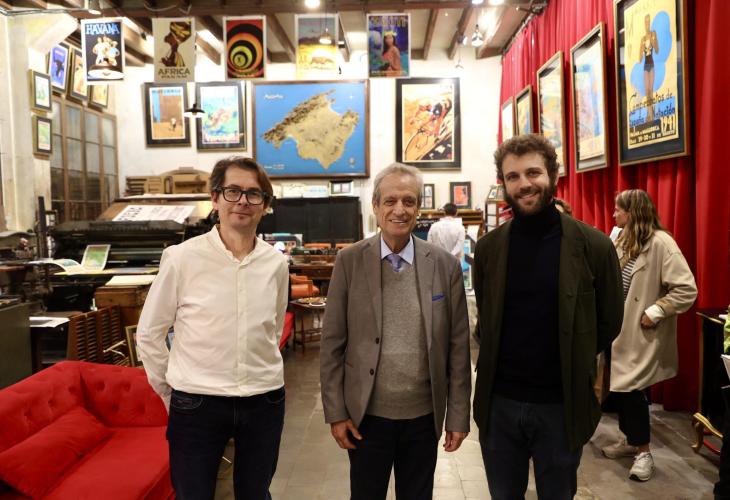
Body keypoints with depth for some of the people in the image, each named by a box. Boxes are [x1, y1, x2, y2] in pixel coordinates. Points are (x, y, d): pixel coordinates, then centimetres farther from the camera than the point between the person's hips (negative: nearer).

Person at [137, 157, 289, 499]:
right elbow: (148, 334, 0)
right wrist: (170, 392, 4)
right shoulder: (181, 257, -9)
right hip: (196, 405, -3)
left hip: (264, 402, 3)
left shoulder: (276, 263, 0)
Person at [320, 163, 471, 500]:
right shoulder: (350, 261, -6)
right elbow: (332, 343, -4)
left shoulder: (445, 265, -4)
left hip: (424, 415, 1)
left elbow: (457, 346, -1)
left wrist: (459, 416, 0)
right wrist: (335, 412, -4)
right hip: (366, 414, -1)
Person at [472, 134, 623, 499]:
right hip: (498, 402, 2)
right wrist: (503, 364, 6)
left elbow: (608, 322, 1)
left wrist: (570, 366, 5)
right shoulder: (488, 247, -3)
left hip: (562, 404, -1)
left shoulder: (593, 246, -9)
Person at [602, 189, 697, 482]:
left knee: (630, 388, -2)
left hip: (643, 333, -8)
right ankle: (631, 440, 32)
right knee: (616, 386, 13)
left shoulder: (661, 242, -18)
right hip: (619, 328, 8)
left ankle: (643, 451, 17)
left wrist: (653, 314, -20)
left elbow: (687, 291, -22)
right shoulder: (624, 241, 8)